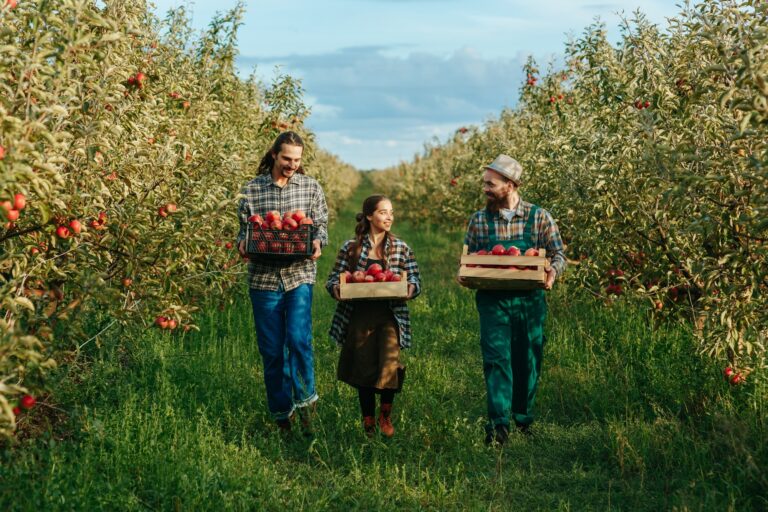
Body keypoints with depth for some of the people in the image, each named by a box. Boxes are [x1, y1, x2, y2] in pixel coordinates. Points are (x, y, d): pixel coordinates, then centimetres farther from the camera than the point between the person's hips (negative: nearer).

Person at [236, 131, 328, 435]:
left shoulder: (311, 188, 6)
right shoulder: (251, 190, 4)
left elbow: (321, 225, 9)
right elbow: (244, 229, 11)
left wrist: (318, 242, -12)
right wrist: (242, 245, -11)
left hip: (299, 275, -1)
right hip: (263, 277, 1)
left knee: (298, 339, -18)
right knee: (272, 350, 5)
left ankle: (306, 399, 5)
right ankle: (282, 415, 19)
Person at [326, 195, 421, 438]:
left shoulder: (401, 248, 9)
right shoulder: (351, 247, 5)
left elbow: (415, 282, 8)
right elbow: (333, 279, 7)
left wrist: (409, 289, -14)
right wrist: (337, 289, -15)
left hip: (390, 315, 0)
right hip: (359, 315, 0)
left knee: (390, 365, -18)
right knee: (363, 369, 3)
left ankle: (386, 415, 7)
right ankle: (368, 421, 23)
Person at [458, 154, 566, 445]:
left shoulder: (539, 218, 0)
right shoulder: (478, 220, 5)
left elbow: (558, 254, 5)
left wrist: (553, 272, -16)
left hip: (529, 301, 0)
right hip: (492, 301, 0)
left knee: (527, 361, 9)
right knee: (496, 359, -10)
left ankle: (523, 419, 27)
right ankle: (498, 424, -13)